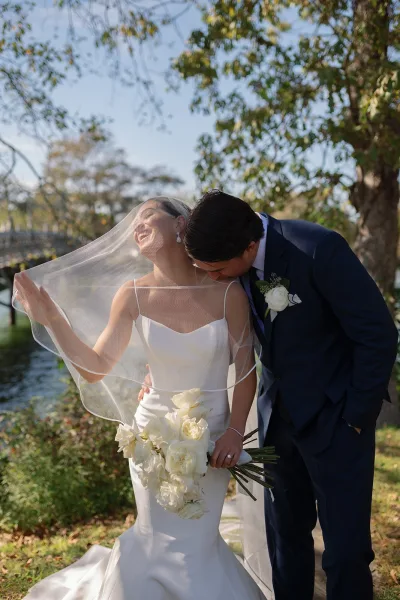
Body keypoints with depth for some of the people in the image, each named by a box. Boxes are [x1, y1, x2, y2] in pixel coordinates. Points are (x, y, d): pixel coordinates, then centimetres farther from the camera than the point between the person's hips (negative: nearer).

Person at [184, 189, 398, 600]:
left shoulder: (319, 249, -26)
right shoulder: (227, 262, -9)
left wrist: (357, 417, -12)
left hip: (335, 416, -5)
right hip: (278, 413, 5)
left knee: (345, 546, 1)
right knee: (284, 534, 15)